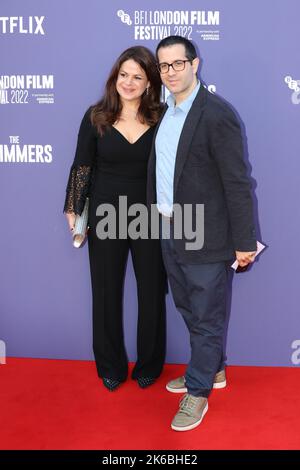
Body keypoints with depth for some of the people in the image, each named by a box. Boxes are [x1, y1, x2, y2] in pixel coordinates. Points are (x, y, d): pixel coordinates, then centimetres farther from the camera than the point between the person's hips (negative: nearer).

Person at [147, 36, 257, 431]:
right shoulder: (165, 112, 8)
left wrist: (244, 242, -16)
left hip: (205, 237, -8)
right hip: (170, 232, 8)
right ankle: (213, 369, 43)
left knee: (207, 317, 8)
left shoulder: (217, 115, -17)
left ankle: (198, 392, 26)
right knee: (189, 309, 22)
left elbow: (238, 183, -17)